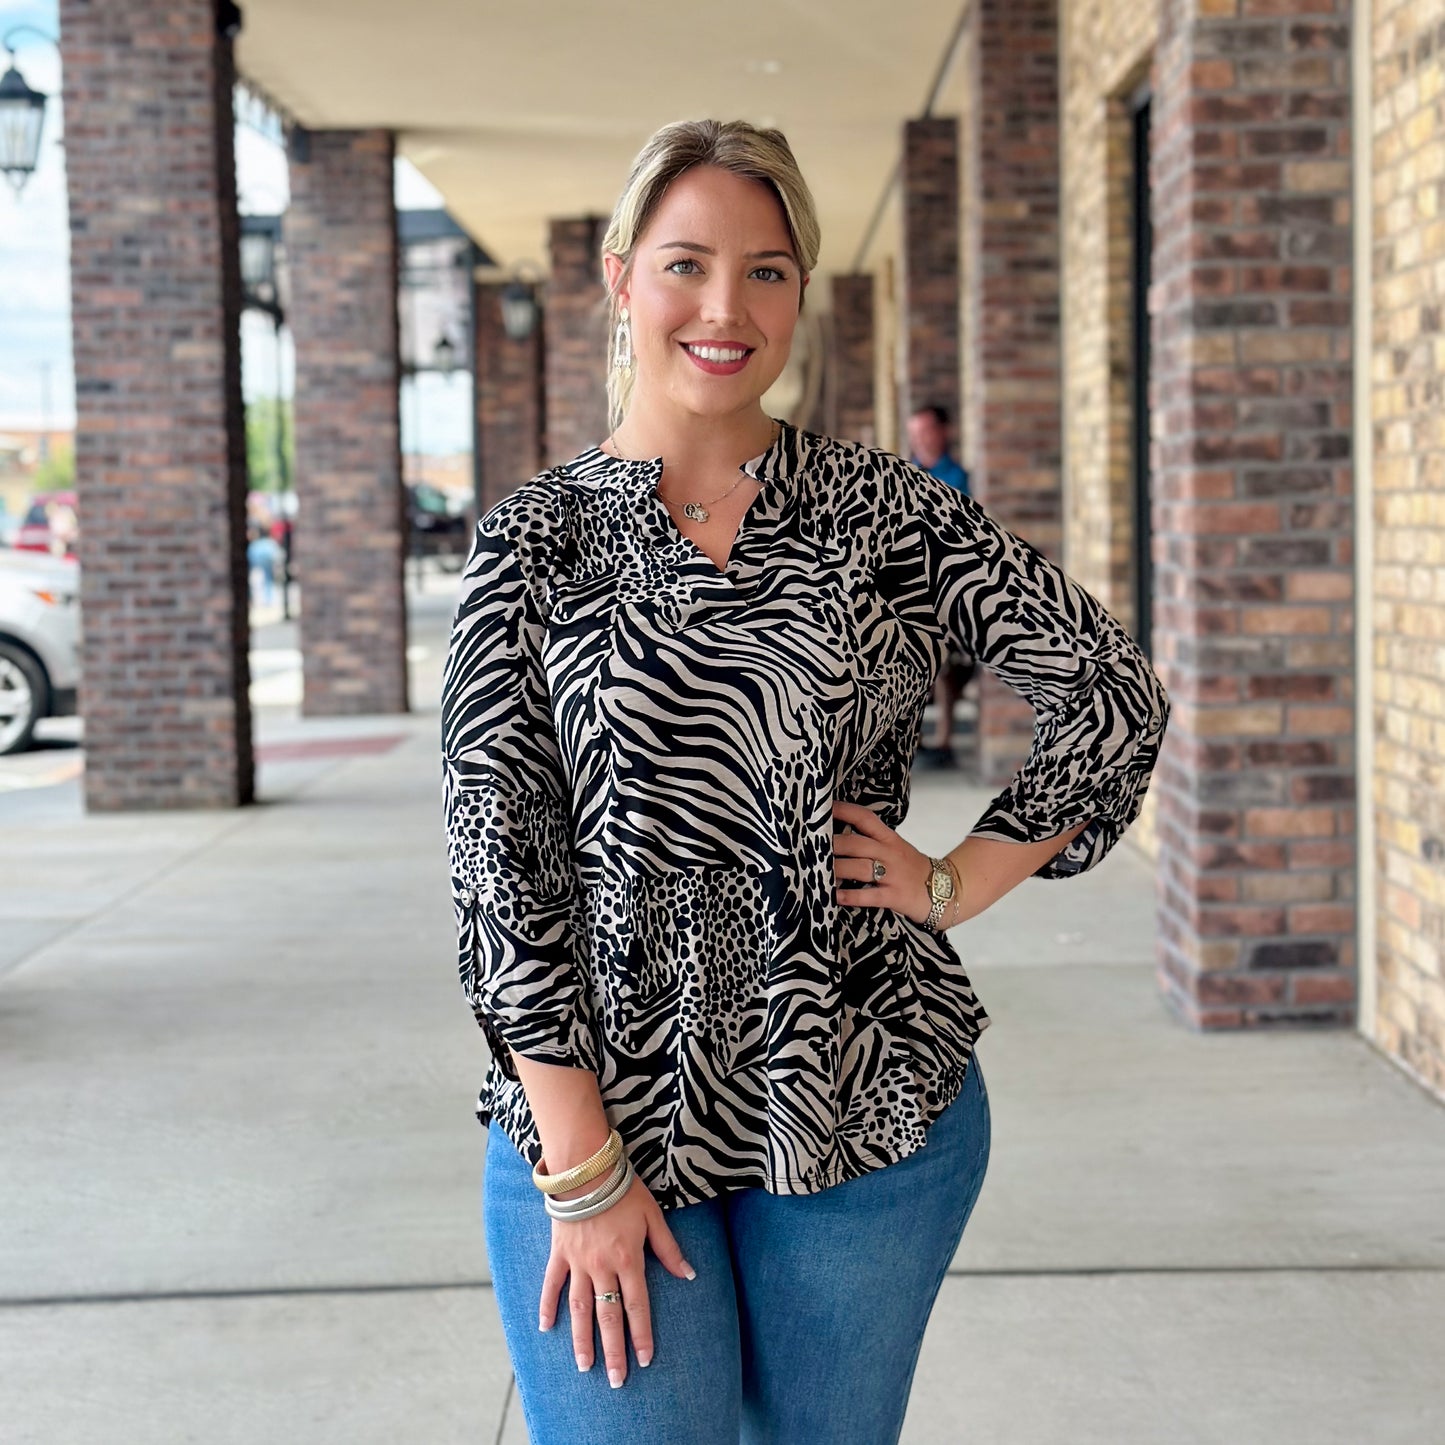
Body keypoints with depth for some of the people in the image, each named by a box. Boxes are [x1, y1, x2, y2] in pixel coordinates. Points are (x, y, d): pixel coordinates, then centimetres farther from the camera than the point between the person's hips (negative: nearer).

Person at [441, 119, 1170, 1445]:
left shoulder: (888, 512, 1)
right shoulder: (537, 537, -1)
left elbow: (1114, 693, 7)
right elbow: (497, 848, -6)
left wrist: (961, 881, -1)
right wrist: (581, 1166, -10)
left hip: (871, 1109, 1)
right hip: (600, 1117, -1)